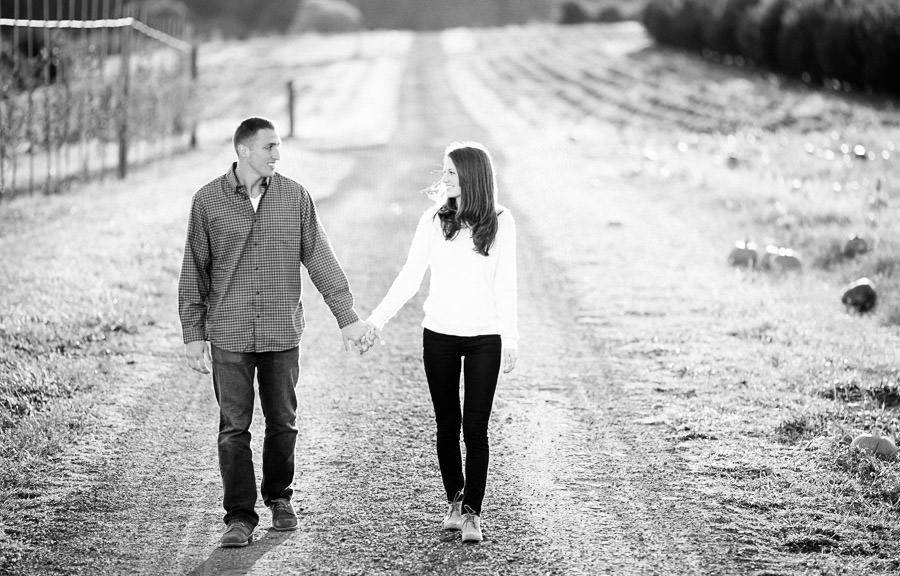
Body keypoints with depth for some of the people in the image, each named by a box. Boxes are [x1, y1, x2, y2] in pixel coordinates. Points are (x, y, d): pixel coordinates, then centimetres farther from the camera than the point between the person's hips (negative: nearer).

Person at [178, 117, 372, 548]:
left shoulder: (294, 197, 2)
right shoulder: (208, 201, -2)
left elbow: (319, 259, 4)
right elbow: (194, 270, 2)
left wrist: (347, 317, 2)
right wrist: (193, 334, 0)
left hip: (282, 334, 2)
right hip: (229, 337, -1)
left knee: (283, 423, 9)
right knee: (234, 428, -1)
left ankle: (279, 497, 29)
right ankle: (240, 518, 5)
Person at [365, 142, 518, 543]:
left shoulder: (500, 222, -3)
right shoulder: (434, 220, 2)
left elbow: (505, 284, -1)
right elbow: (410, 277, 4)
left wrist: (510, 337, -3)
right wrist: (378, 318, -3)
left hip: (484, 338, -2)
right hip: (439, 334, 2)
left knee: (475, 428, -4)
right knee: (447, 425, 8)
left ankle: (472, 512, 2)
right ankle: (454, 502, 21)